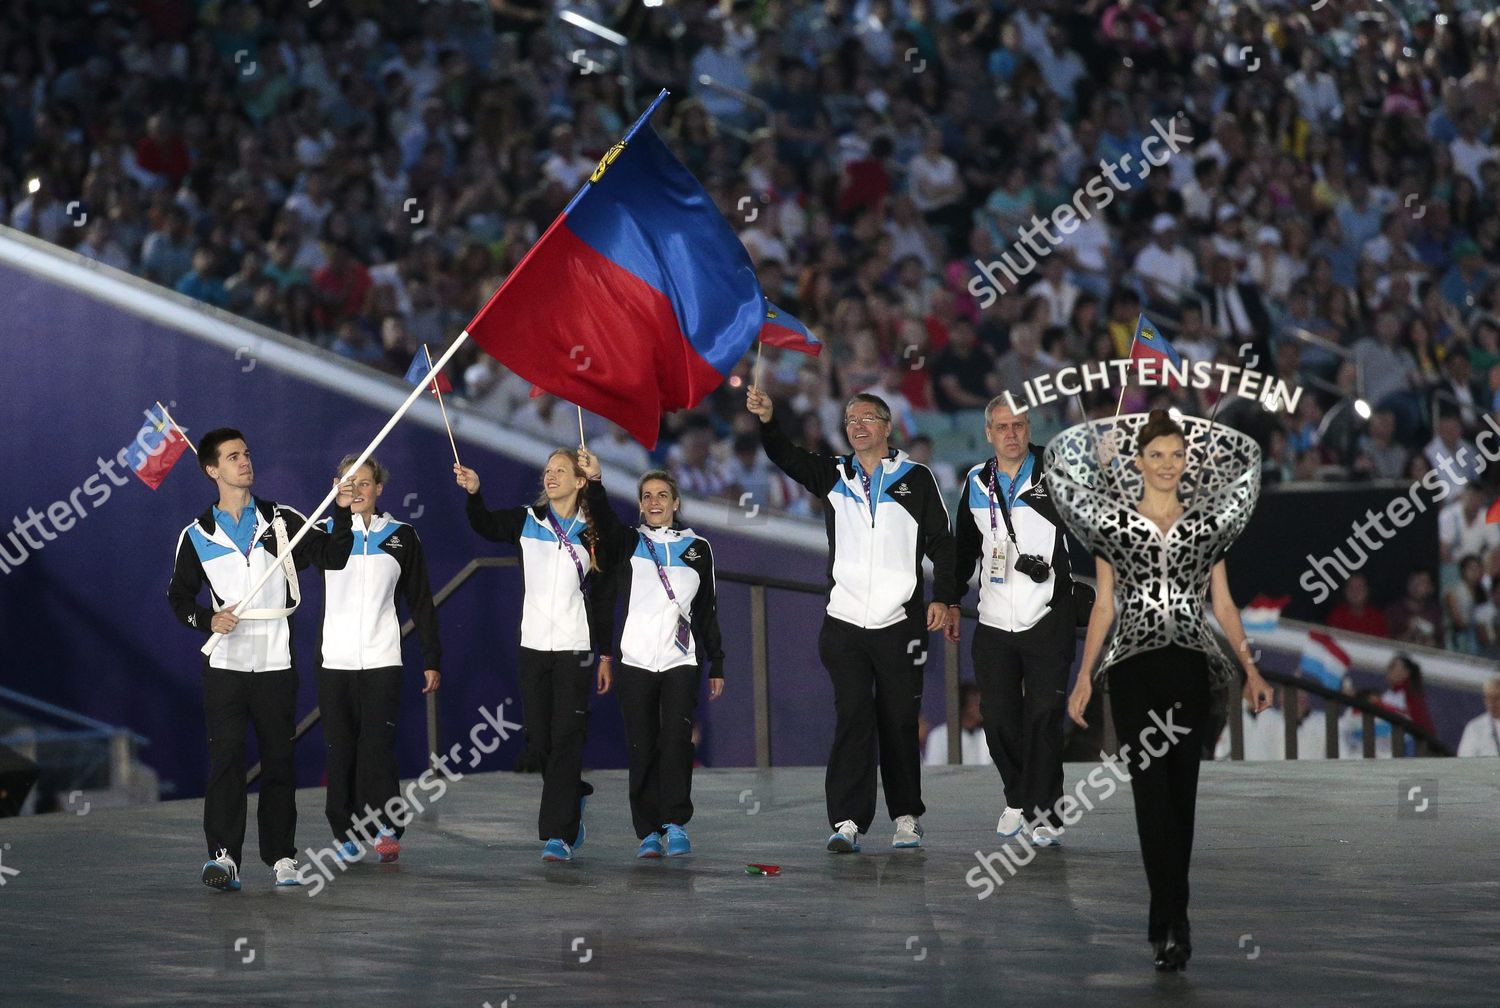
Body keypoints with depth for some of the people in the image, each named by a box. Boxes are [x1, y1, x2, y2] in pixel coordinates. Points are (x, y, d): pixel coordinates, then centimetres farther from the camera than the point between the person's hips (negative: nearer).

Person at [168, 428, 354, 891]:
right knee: (226, 757, -11)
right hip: (224, 662, -1)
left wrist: (342, 513, -10)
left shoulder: (281, 521, 7)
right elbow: (179, 596, 11)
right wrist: (207, 620, -8)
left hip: (275, 661, 1)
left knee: (279, 759, 5)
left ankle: (281, 856, 12)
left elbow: (332, 557, 4)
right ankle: (223, 855, -16)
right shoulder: (197, 535, 5)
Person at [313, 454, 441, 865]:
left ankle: (387, 828, -10)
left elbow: (421, 601, 11)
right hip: (335, 661, 1)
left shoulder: (401, 537, 8)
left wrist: (432, 659, 7)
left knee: (377, 745, -11)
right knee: (340, 749, 1)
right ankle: (346, 833, 6)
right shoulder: (325, 531, 7)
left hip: (382, 661, -1)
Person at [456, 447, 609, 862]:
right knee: (538, 738, 7)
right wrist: (473, 493, -23)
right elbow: (485, 525, -5)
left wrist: (596, 481, -35)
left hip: (575, 647, -3)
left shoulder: (591, 530, 0)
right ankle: (575, 795, 34)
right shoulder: (527, 520, 7)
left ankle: (558, 834, -7)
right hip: (533, 644, 3)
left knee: (565, 738, -7)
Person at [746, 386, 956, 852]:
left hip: (899, 625, -1)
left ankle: (906, 816, 18)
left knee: (899, 722, 5)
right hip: (844, 623, 1)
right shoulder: (833, 476, 10)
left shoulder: (916, 479, 5)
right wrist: (767, 421, -24)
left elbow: (941, 542, 7)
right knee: (852, 719, -7)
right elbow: (787, 456, -5)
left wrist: (942, 597, -4)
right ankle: (848, 822, -10)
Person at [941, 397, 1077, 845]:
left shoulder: (1055, 473, -1)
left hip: (1048, 621, -3)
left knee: (1043, 716, -8)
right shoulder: (978, 482, 11)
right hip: (994, 624, 4)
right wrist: (952, 600, 25)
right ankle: (1018, 799, 22)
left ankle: (1041, 809, -1)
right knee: (999, 719, 3)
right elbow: (965, 546, 23)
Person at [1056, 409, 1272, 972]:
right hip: (1134, 668, -2)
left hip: (1190, 669, 2)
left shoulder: (1206, 524, 9)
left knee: (1181, 791, 3)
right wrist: (1084, 677, 0)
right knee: (1153, 789, -11)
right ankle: (1174, 925, -15)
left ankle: (1165, 920, 13)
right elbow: (1104, 607, 6)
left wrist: (1250, 669, 3)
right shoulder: (1112, 522, 5)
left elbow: (1223, 604, 11)